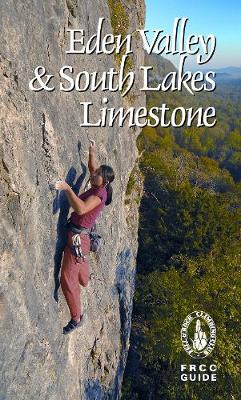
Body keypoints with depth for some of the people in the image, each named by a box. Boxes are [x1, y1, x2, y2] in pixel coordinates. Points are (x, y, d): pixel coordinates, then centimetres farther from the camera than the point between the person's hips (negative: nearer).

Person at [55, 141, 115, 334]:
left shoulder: (99, 193, -22)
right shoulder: (97, 188, 3)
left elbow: (81, 209, -39)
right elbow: (92, 167, 23)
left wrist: (68, 189, -40)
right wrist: (92, 153, 13)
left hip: (77, 237, -10)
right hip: (79, 235, 10)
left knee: (68, 279, -7)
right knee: (79, 265, 37)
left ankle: (77, 318, 4)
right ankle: (85, 281, 68)